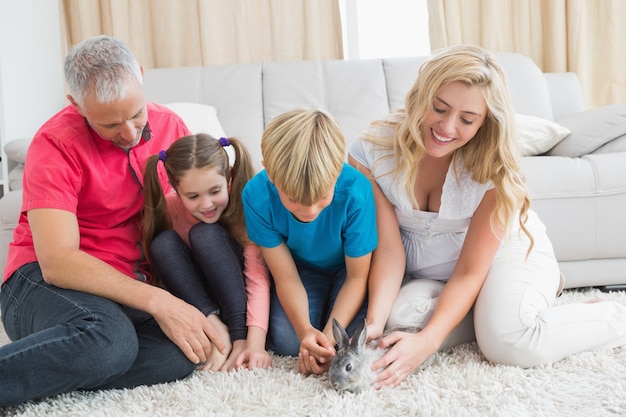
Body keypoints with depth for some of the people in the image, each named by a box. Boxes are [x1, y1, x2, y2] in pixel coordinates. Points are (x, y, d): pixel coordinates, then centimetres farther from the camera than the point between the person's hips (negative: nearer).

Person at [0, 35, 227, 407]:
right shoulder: (57, 143, -14)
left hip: (131, 285, 5)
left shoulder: (169, 126, 2)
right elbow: (57, 262, -22)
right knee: (108, 338, -40)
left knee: (180, 353, -29)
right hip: (44, 280, -5)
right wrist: (156, 300, -30)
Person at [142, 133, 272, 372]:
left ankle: (239, 332, -27)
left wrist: (255, 342, -39)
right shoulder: (168, 208, -14)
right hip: (199, 298, 3)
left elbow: (257, 276, -26)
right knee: (163, 243, -23)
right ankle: (217, 330, -29)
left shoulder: (244, 204, -20)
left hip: (236, 294, -2)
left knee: (206, 234, -27)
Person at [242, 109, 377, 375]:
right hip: (301, 268, 1)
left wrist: (329, 335, -31)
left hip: (346, 267, -1)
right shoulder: (257, 196, -30)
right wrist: (305, 330, -36)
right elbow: (286, 277, -18)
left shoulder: (356, 192, -35)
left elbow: (357, 277, -20)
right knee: (286, 341, -20)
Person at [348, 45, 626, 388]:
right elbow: (389, 249, -20)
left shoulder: (495, 169, -25)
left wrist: (427, 341, -37)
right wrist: (375, 321, -36)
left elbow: (470, 272, -23)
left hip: (505, 252, -2)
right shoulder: (371, 152, -21)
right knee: (397, 321, -30)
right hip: (426, 274, 3)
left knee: (508, 342, -31)